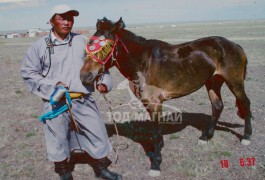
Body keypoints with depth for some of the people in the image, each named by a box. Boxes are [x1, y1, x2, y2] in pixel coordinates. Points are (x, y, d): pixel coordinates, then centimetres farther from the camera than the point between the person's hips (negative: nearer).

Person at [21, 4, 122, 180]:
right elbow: (28, 73, 0)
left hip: (84, 100, 2)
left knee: (97, 133, 9)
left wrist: (104, 81, -5)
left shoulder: (82, 41, 5)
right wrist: (52, 85, -12)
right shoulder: (39, 46, -2)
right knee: (59, 140, 12)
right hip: (56, 103, -2)